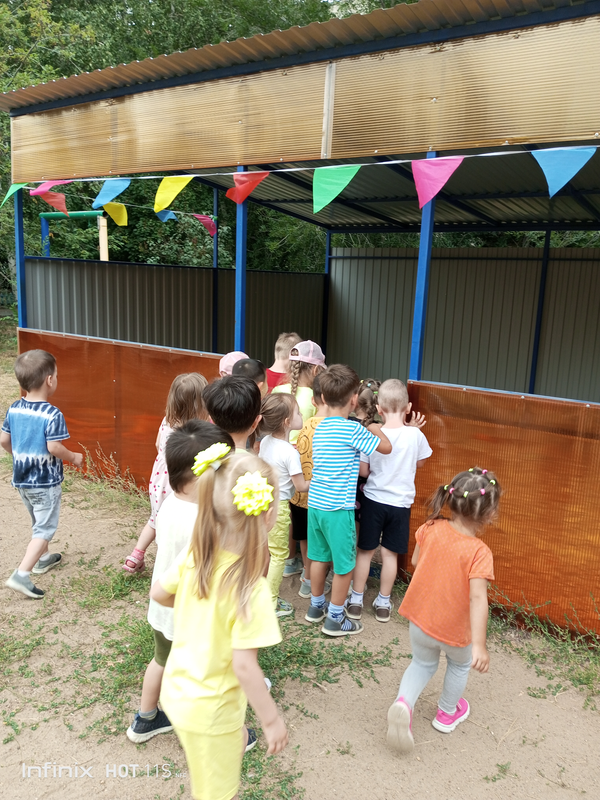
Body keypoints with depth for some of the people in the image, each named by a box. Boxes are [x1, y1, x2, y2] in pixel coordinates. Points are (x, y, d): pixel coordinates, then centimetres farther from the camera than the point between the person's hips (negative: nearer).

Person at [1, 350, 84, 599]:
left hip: (21, 479, 8)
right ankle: (21, 574, -5)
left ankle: (43, 558, 43)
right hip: (46, 482, -7)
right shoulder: (52, 415, -23)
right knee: (45, 529, 2)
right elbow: (54, 448, -25)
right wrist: (73, 457, -7)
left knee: (38, 521, 26)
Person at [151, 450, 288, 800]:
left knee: (236, 740, 31)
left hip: (177, 690, 7)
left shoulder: (194, 557, -13)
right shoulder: (251, 589, -32)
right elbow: (244, 666, -27)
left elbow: (158, 592, 3)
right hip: (210, 710, -6)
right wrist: (272, 720, -13)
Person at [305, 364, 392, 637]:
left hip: (315, 502, 7)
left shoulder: (319, 429, 7)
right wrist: (376, 429, 8)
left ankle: (316, 607, 36)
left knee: (319, 556, 21)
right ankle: (335, 618, 19)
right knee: (345, 564, 8)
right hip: (339, 508, -7)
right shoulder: (352, 429, -16)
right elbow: (386, 447, -8)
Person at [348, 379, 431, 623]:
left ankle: (356, 600, 22)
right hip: (400, 502, 1)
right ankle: (383, 603, 24)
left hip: (373, 500, 0)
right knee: (390, 553, 12)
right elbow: (420, 462, 7)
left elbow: (363, 471, -8)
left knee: (365, 551, 12)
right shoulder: (415, 435, -12)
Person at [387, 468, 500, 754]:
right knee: (460, 664, 30)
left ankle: (404, 702, 2)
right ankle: (447, 714, 47)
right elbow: (477, 597, -33)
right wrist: (479, 645, -32)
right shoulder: (479, 551, -26)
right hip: (455, 629, -3)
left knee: (423, 663, 28)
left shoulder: (431, 528, -14)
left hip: (420, 617, 3)